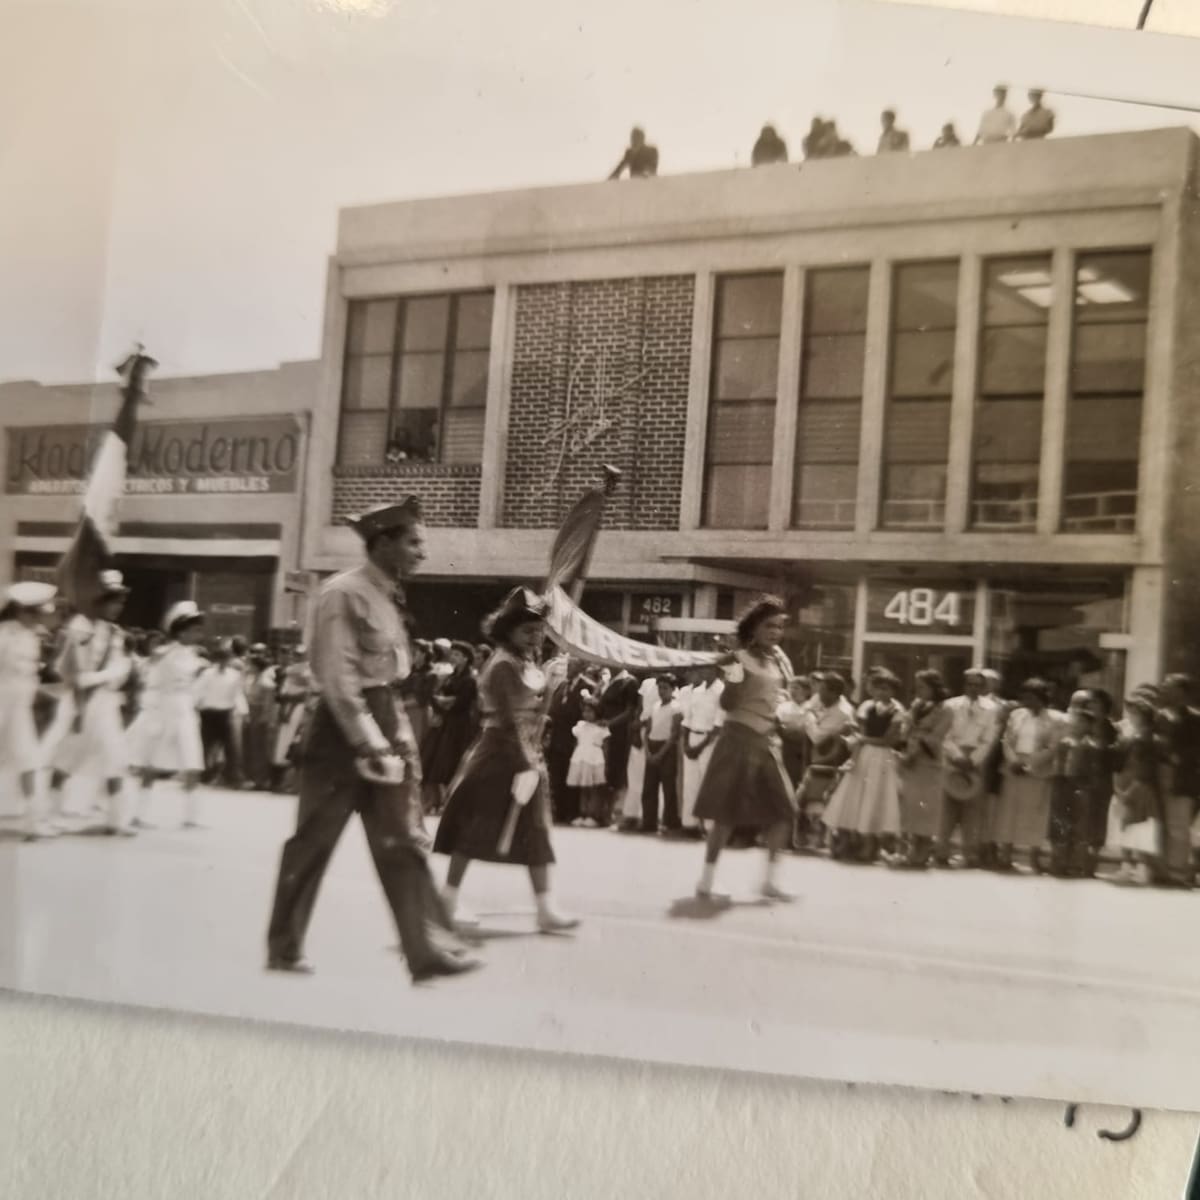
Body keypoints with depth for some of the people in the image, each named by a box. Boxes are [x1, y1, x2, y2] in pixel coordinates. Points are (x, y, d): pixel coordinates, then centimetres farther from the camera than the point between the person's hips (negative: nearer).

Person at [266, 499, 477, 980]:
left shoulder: (388, 596, 12)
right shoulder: (343, 593, -14)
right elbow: (338, 679, -20)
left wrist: (399, 737, 12)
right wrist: (370, 744, -22)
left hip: (383, 720, 8)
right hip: (343, 729, -8)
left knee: (401, 844, 6)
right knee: (313, 841, 7)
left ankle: (428, 949, 9)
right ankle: (284, 947, 24)